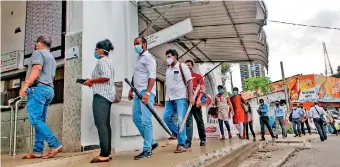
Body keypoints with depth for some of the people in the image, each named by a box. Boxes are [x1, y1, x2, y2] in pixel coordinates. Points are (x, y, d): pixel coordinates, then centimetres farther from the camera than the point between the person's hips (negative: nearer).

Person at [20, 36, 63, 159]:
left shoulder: (38, 53, 1)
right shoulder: (52, 58, 27)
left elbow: (37, 68, -16)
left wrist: (25, 85, -21)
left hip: (38, 88, -9)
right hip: (49, 90, 9)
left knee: (35, 120, -13)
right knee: (40, 121, 5)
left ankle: (55, 145, -19)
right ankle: (37, 151, 3)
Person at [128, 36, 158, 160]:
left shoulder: (148, 57, -6)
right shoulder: (138, 58, 21)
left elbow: (152, 76, -17)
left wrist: (147, 93, -26)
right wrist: (131, 90, 21)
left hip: (146, 92, -9)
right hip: (138, 92, 10)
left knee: (146, 121, -8)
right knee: (136, 118, 10)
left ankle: (147, 150, 0)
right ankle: (152, 142, 21)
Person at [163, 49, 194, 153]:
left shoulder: (182, 66, 2)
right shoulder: (168, 70, 19)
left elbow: (190, 81, -4)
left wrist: (191, 96, -13)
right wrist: (166, 98, 15)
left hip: (181, 97, -6)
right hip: (169, 99, 6)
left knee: (180, 120, -8)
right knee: (166, 117, -3)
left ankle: (181, 145, -3)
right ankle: (181, 135, 14)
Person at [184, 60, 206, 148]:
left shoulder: (198, 76, 6)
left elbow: (203, 89, -2)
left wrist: (199, 99, -17)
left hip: (196, 101, -2)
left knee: (199, 121, 8)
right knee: (188, 122, -4)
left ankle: (203, 139, 22)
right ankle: (188, 141, -5)